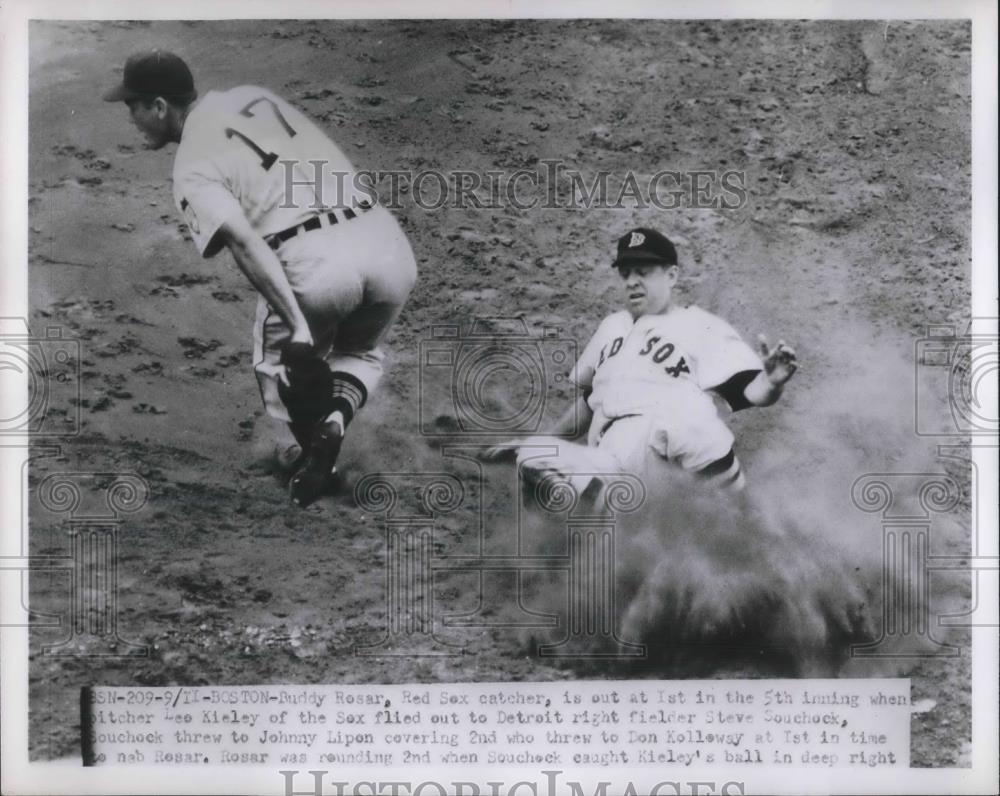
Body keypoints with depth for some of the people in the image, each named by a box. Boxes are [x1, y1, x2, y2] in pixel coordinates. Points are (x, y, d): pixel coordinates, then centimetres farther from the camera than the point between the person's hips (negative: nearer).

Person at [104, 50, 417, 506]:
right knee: (360, 352, 30)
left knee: (278, 355, 25)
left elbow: (245, 243, -14)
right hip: (390, 242, 5)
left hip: (316, 258, -5)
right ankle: (335, 417, 5)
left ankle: (312, 450, 18)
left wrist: (298, 328, -22)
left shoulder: (192, 166, 2)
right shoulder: (255, 95, 21)